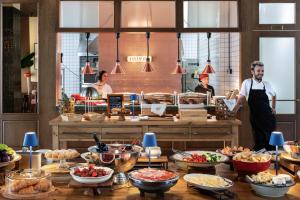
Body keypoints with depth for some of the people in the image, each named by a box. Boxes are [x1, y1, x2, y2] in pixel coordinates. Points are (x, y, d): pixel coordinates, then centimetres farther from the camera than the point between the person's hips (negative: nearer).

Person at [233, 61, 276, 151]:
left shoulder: (266, 84, 4)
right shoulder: (247, 83, -4)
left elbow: (273, 95, 24)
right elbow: (241, 99, -4)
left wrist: (273, 108, 17)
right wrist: (232, 113, -11)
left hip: (268, 117, 2)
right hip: (255, 118, -2)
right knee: (258, 142, 3)